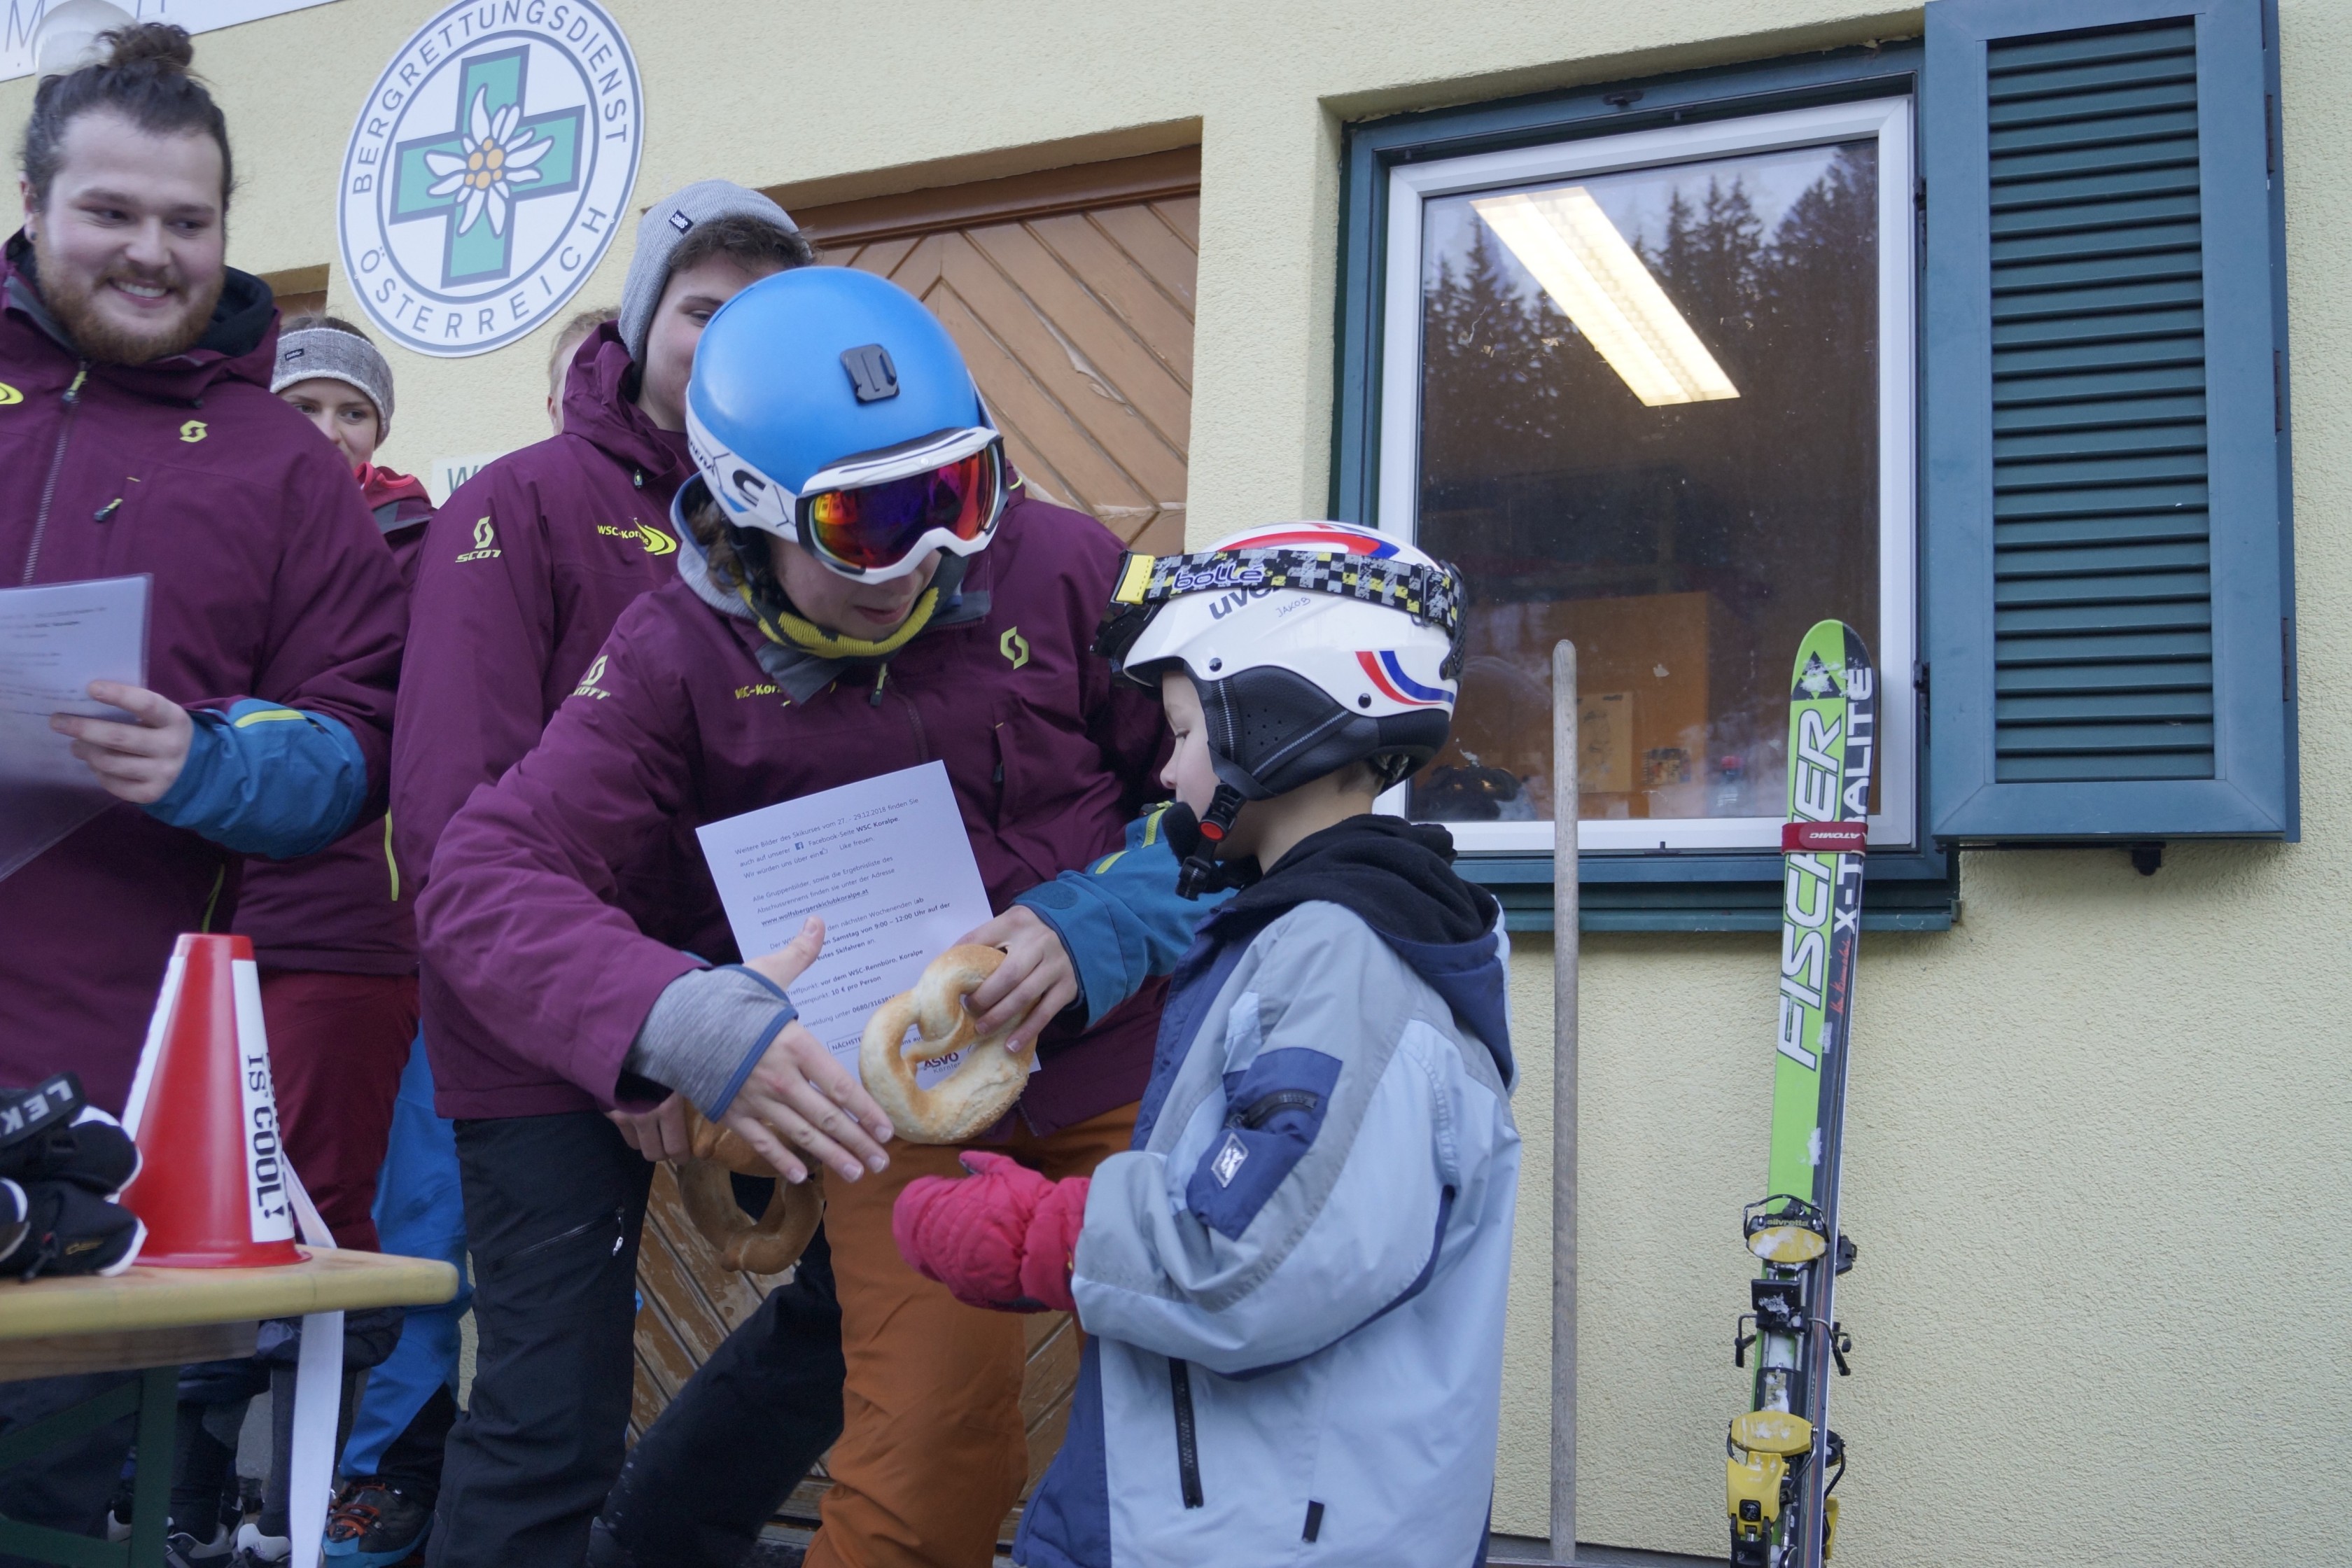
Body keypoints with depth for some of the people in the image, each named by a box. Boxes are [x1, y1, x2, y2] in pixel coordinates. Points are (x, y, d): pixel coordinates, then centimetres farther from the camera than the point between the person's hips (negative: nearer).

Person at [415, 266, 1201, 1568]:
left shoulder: (1057, 569, -13)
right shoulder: (678, 657, -11)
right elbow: (485, 880, -18)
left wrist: (1095, 930, -20)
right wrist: (680, 1022, -36)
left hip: (1118, 1059, 2)